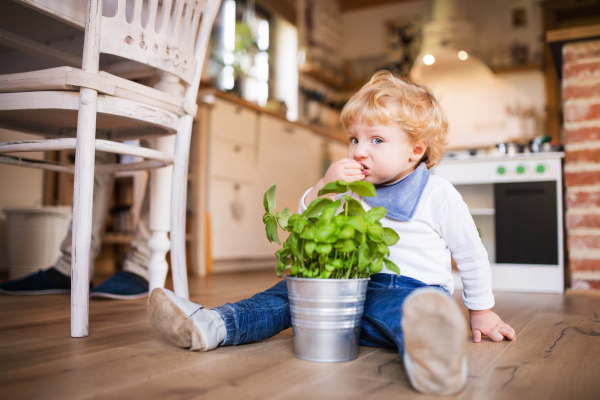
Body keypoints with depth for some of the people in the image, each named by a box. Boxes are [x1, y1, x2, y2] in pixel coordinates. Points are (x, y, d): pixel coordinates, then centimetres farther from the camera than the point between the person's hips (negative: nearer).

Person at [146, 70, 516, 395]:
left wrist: (482, 312, 16)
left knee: (404, 307, -40)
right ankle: (212, 325, -17)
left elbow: (472, 255, 7)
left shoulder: (439, 194, -2)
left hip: (413, 290, -6)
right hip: (355, 288, 6)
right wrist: (324, 187, -10)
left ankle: (431, 355, -72)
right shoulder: (353, 190, 12)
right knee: (293, 291, -6)